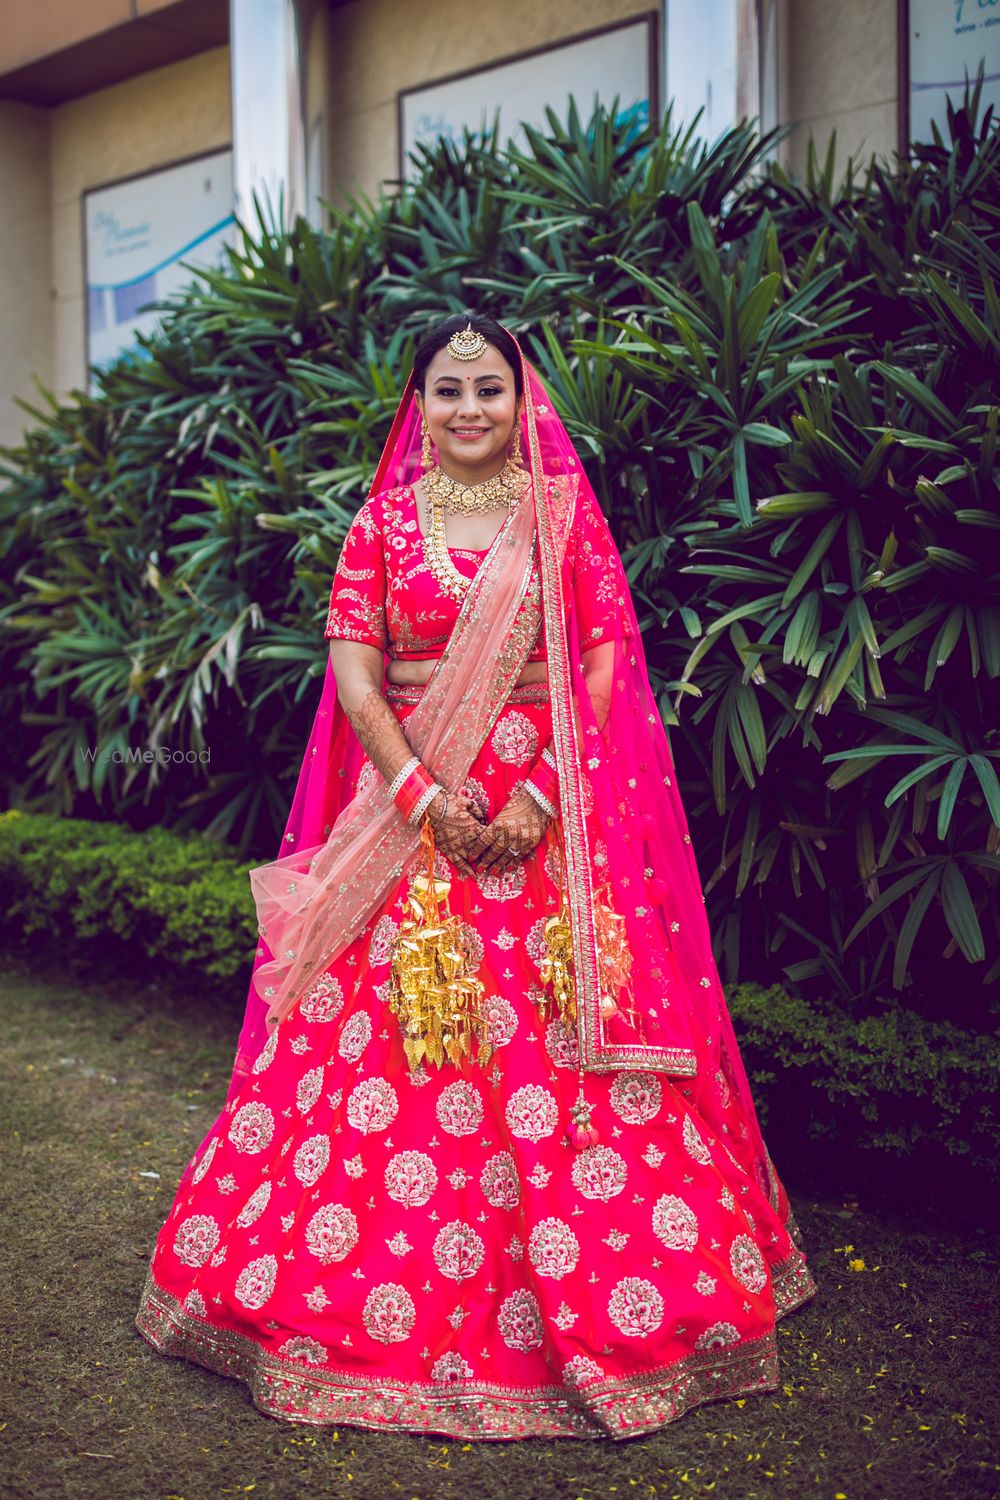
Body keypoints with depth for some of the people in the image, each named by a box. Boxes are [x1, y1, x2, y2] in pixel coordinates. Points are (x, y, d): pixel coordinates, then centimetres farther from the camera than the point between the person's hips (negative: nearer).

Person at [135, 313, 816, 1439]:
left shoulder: (566, 512, 5)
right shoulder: (383, 519, 7)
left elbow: (605, 661, -2)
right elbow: (352, 664, 0)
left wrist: (544, 797, -13)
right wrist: (419, 791, -12)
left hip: (553, 814, -1)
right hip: (406, 807, 1)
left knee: (558, 1052, -1)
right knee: (387, 1048, 1)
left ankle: (592, 1310, 17)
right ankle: (383, 1302, 19)